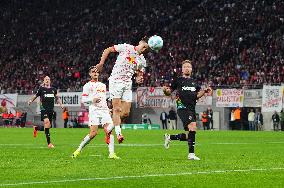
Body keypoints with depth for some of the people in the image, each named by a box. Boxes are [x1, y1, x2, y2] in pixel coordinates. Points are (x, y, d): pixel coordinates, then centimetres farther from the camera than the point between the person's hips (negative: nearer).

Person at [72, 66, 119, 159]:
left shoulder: (103, 85, 24)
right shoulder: (87, 86, 7)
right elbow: (83, 100, 0)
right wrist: (92, 100, -17)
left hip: (104, 110, 5)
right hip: (94, 111, -5)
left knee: (109, 130, -12)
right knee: (93, 133, -14)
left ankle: (111, 153, -16)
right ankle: (79, 150, 1)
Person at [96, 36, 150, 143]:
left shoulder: (142, 61, 9)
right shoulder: (126, 48, -3)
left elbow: (139, 74, 17)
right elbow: (107, 50, 1)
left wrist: (139, 79, -7)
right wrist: (101, 63, -10)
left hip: (127, 84, 5)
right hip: (115, 81, -5)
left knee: (126, 113, -2)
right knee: (117, 108, -13)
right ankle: (118, 133, -17)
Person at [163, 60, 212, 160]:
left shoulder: (194, 82, 21)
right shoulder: (178, 80, 6)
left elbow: (197, 95, 22)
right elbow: (169, 92, 9)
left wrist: (205, 91, 6)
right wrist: (165, 90, -14)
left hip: (192, 109, 7)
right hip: (183, 107, -7)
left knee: (189, 135, 7)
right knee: (192, 127, -26)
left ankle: (170, 137, 31)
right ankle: (191, 154, -24)